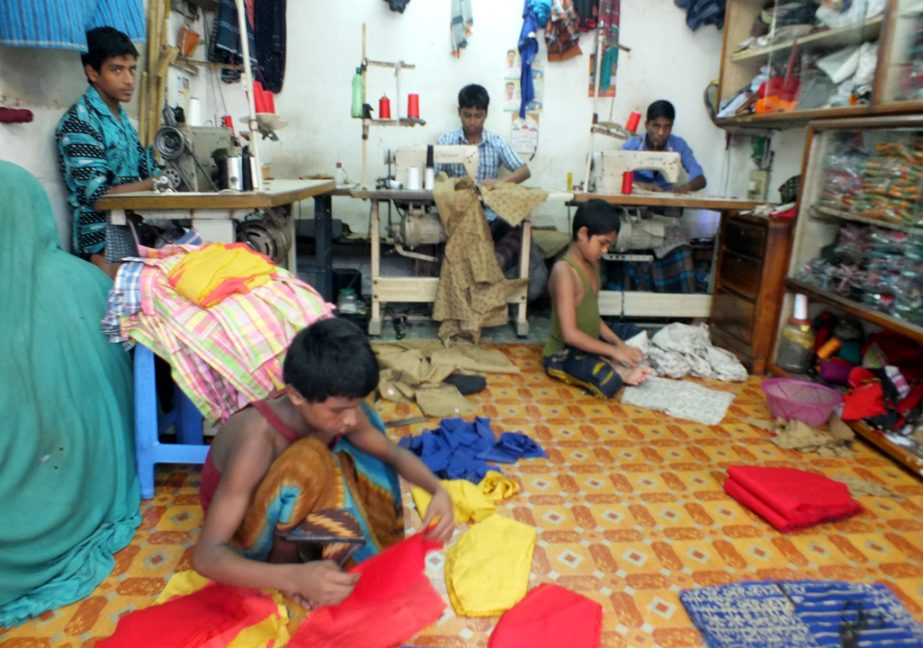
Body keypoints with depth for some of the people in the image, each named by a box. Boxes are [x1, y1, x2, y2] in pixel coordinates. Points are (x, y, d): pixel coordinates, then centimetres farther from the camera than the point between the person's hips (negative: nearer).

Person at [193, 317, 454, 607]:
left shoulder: (339, 408, -20)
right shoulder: (257, 442, -38)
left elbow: (393, 453, -5)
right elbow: (206, 556, -37)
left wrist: (438, 491, -24)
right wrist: (295, 578, -53)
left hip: (292, 513, 7)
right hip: (245, 538, -6)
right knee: (309, 459, -35)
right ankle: (283, 564, -11)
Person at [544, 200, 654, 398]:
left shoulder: (592, 264, 6)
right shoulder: (564, 270, -23)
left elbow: (593, 315, 12)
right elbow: (570, 334, -27)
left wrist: (618, 343, -1)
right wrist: (614, 351, -21)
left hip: (588, 343, 10)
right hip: (563, 354, -10)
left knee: (633, 332, 25)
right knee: (608, 383, -35)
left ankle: (613, 367, -1)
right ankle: (616, 370, -2)